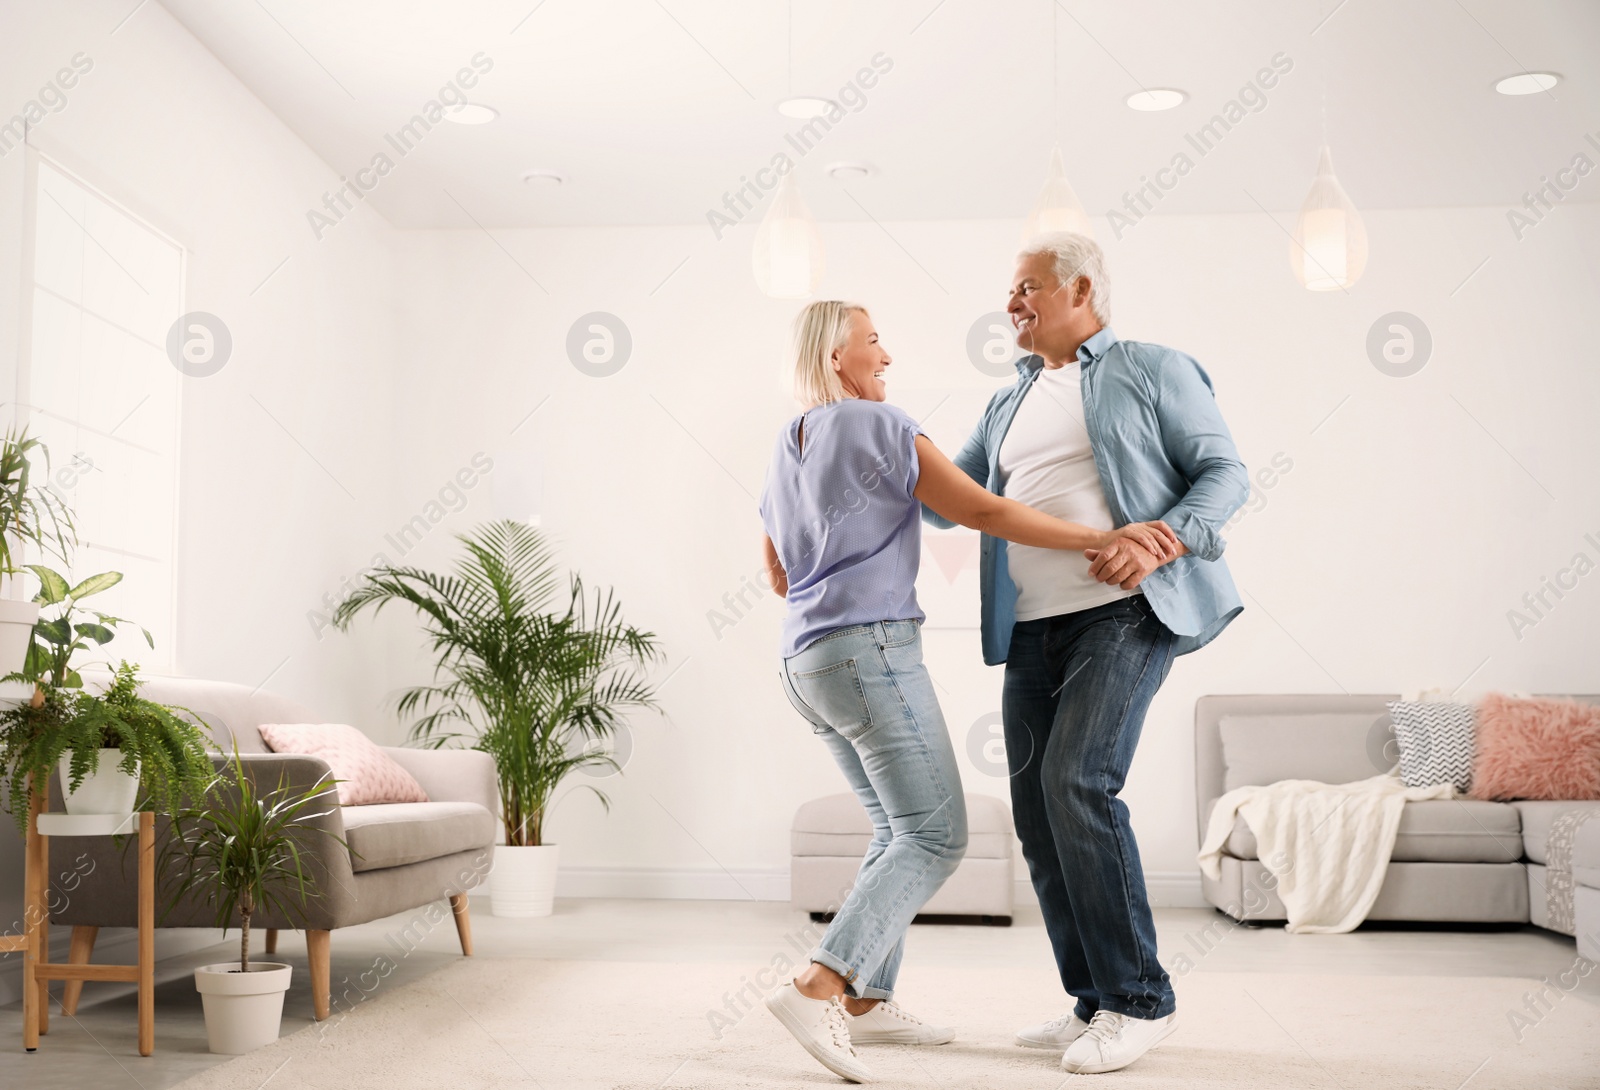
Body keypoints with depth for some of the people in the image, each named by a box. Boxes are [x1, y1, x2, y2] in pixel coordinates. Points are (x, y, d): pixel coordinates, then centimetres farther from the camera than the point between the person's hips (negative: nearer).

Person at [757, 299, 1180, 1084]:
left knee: (900, 829, 15)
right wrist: (1102, 538, -14)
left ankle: (867, 1001, 13)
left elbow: (779, 576, 24)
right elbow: (984, 511, -13)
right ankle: (817, 988, -20)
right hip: (872, 650, -9)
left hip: (808, 659, 9)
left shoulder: (785, 454, 17)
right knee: (935, 836, -9)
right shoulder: (878, 426, -7)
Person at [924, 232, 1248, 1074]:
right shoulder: (1008, 405, 23)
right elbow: (944, 500, 27)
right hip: (1031, 630, 7)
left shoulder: (1151, 371, 4)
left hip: (1124, 613, -7)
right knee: (1035, 811, 2)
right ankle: (1095, 1003, 14)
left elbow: (1225, 473, -2)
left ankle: (1140, 999, -8)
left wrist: (1158, 542, -18)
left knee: (1076, 783, -21)